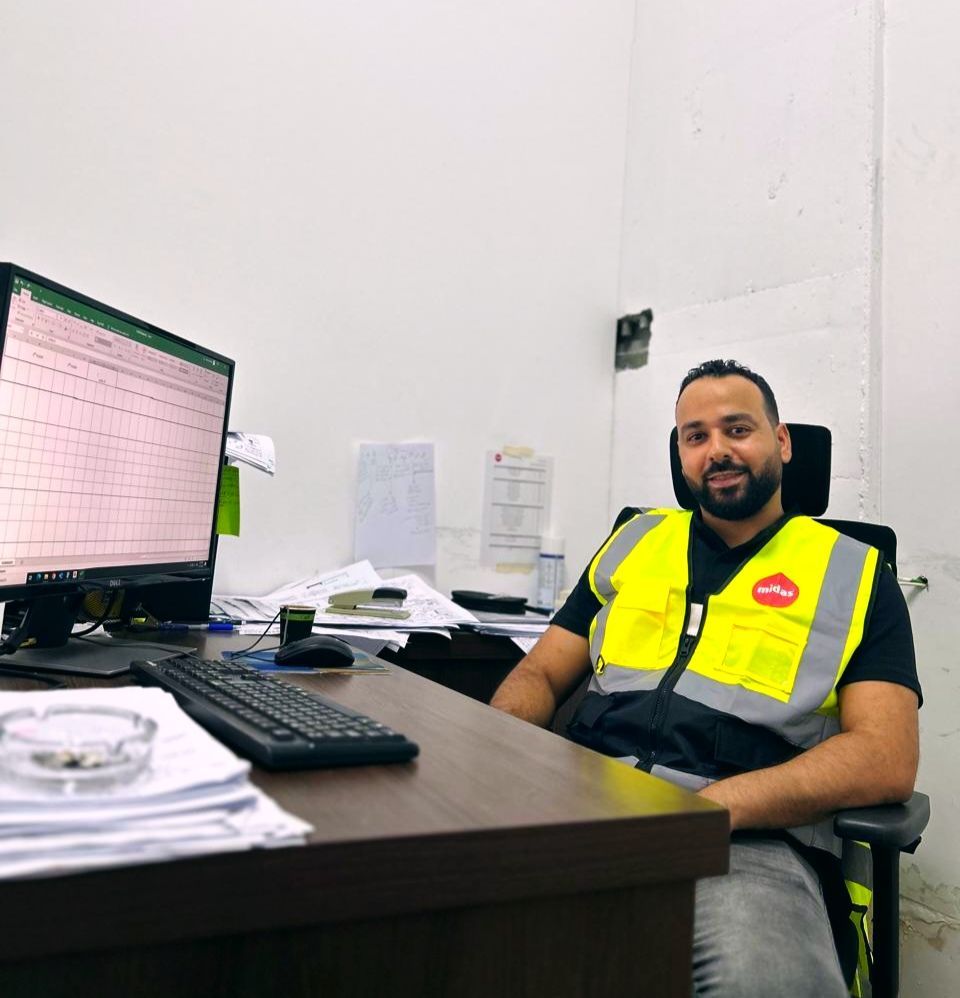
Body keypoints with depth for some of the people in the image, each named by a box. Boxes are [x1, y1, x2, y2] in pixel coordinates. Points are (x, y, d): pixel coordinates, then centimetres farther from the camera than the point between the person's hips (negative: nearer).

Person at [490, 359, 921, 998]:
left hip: (753, 837, -2)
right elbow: (541, 675, 19)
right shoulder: (635, 542, 20)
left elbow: (888, 759, -1)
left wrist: (709, 806, -17)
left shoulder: (855, 575, 11)